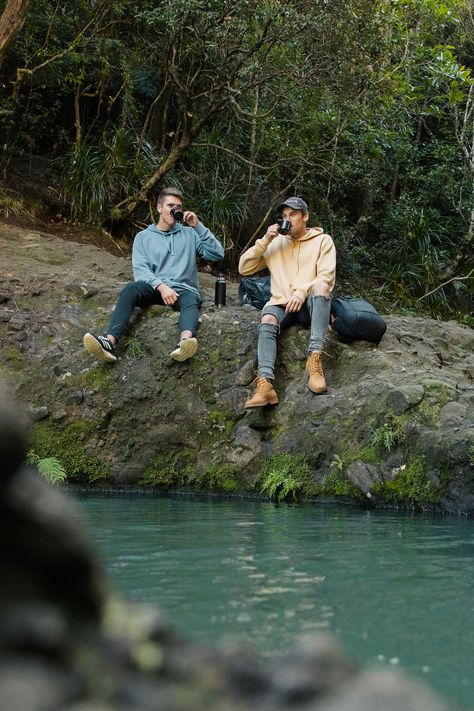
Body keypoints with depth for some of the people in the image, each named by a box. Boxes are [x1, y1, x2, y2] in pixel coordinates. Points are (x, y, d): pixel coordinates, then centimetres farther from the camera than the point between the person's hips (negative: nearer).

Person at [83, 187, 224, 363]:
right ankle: (110, 342, -55)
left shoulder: (189, 234, 18)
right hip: (154, 288, 0)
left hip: (184, 289, 0)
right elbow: (140, 269, -1)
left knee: (191, 301, -37)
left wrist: (198, 226, -1)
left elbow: (217, 254, 7)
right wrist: (161, 286, -20)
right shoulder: (143, 237, 15)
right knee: (130, 289, -33)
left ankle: (185, 341, -72)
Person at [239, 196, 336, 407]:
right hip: (281, 303, 2)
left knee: (321, 286, -36)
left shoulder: (322, 241, 9)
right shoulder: (276, 242, 18)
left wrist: (302, 293, -22)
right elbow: (244, 269, 12)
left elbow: (326, 277, -5)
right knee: (267, 322, -33)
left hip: (309, 304, -2)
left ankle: (315, 357, -45)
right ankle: (265, 384, -54)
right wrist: (265, 240, 1)